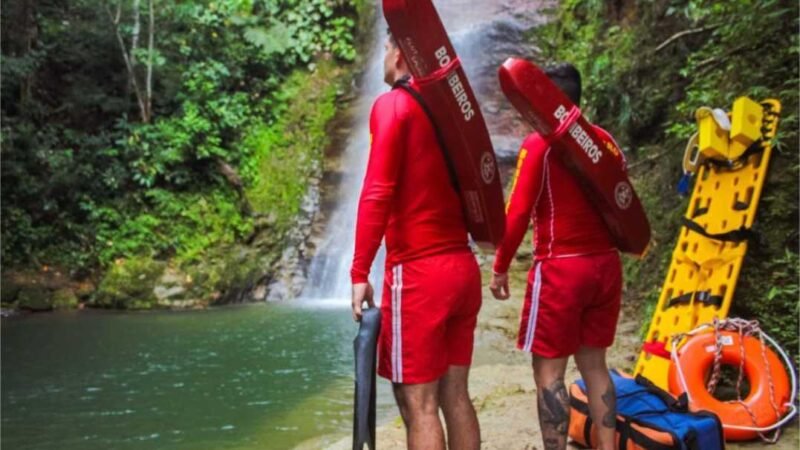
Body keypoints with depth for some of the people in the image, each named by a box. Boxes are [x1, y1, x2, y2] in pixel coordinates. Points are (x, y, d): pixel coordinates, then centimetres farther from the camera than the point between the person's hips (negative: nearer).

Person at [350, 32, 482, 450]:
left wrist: (360, 273, -15)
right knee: (455, 395, 12)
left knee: (418, 403, -3)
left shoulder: (394, 105, -7)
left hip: (418, 273, -7)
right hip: (463, 266, 7)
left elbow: (378, 194, -16)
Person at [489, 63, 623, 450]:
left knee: (548, 370, 1)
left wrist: (500, 267, -3)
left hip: (561, 269, -6)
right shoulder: (604, 140, 8)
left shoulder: (539, 143, -9)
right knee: (594, 363, 15)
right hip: (605, 264, 7)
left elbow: (517, 213, -12)